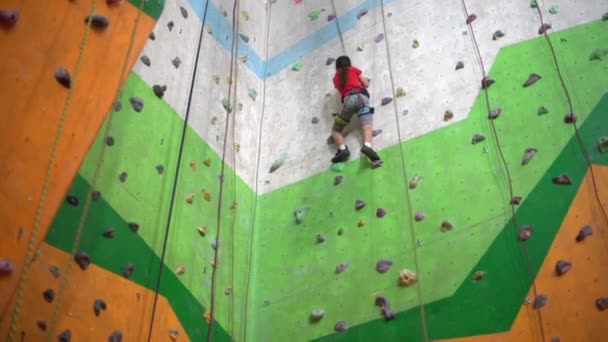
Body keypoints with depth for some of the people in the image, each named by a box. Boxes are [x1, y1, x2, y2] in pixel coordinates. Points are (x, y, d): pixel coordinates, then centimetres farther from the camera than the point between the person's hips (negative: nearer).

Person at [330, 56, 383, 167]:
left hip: (348, 99, 1)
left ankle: (343, 149, -16)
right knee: (367, 125, -19)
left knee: (336, 130, 12)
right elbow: (366, 84, 22)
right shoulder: (353, 69, 23)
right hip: (361, 95, -1)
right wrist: (366, 80, 45)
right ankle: (367, 146, -49)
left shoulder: (336, 78, 27)